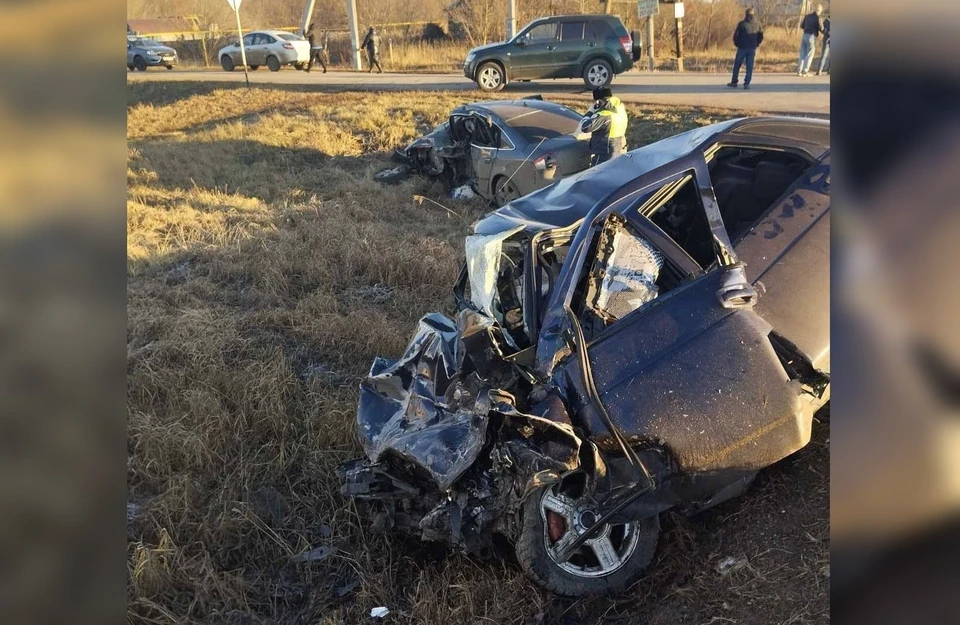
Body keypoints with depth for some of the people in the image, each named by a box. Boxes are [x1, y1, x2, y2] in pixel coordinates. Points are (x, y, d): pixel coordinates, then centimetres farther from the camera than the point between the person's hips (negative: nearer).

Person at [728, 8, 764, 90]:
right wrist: (756, 45, 18)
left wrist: (737, 44, 8)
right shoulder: (757, 24, 4)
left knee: (737, 65, 10)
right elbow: (761, 36, 9)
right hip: (752, 49, 3)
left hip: (742, 47, -3)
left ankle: (734, 82, 13)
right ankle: (747, 84, -2)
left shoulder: (742, 24, -7)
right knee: (749, 67, 4)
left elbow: (736, 35, -7)